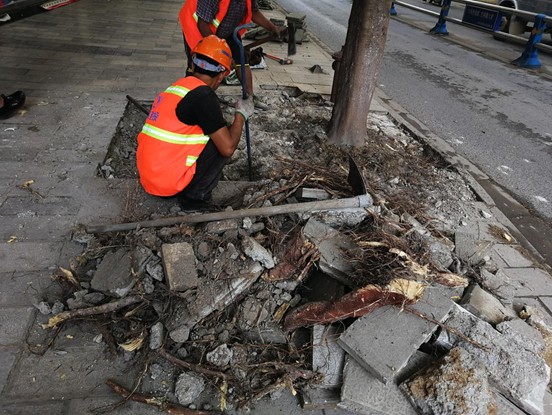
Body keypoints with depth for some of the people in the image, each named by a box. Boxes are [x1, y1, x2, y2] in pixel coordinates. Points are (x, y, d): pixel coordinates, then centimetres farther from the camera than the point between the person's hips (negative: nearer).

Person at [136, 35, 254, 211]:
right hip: (169, 182, -8)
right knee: (224, 141, 0)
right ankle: (196, 197, 1)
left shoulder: (175, 87, 11)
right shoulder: (204, 95, -14)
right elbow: (228, 148, -16)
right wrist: (241, 114, 1)